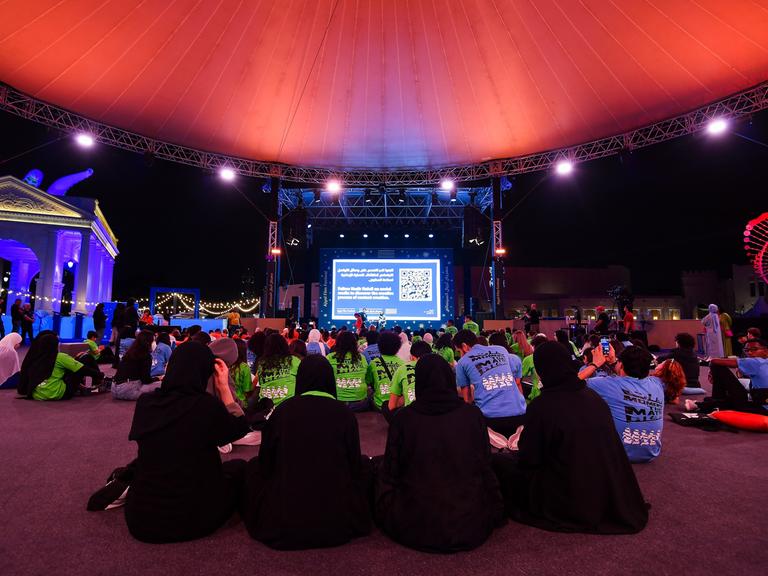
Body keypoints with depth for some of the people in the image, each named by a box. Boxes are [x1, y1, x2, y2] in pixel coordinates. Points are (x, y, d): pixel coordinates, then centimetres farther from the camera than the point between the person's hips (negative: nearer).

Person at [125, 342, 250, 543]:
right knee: (239, 467, 20)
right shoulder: (207, 405, -22)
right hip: (191, 519, -6)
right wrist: (224, 387, -2)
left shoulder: (145, 402, -8)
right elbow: (240, 429, -3)